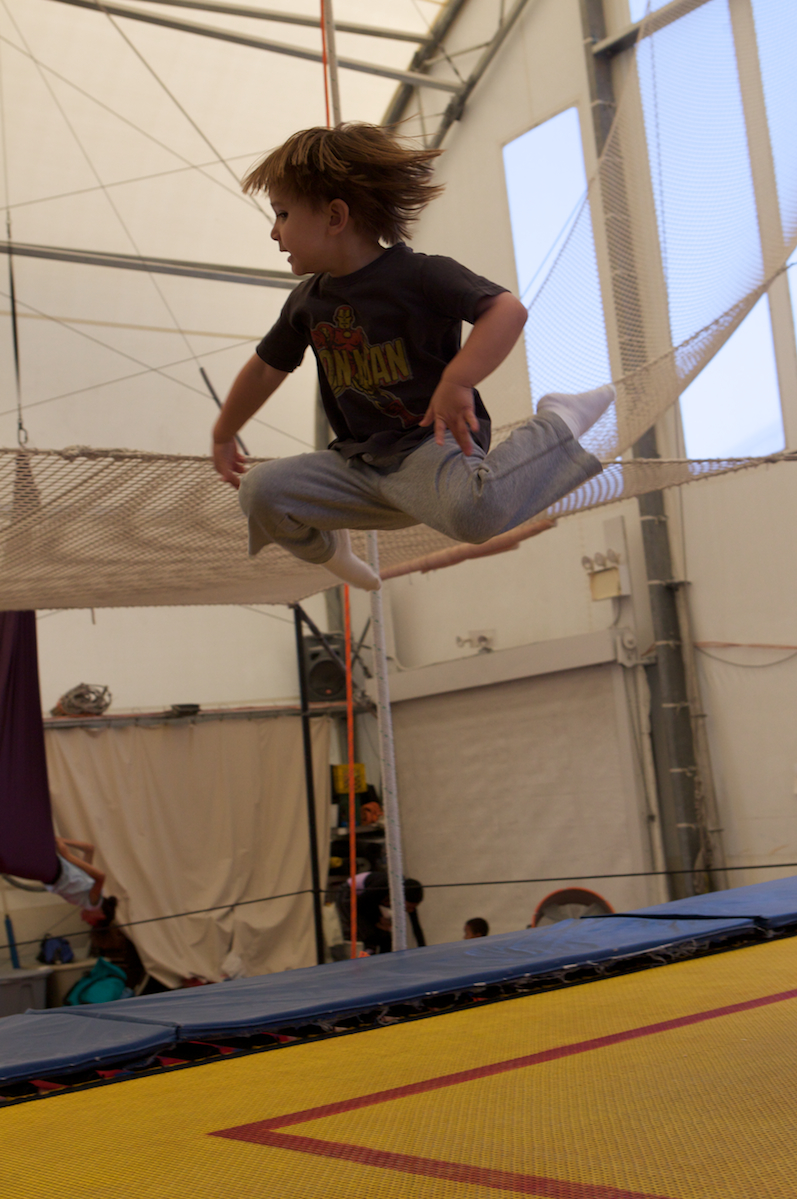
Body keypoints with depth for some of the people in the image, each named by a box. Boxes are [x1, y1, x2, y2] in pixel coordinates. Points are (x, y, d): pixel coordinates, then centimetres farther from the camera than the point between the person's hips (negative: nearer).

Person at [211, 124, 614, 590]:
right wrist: (224, 435, 36)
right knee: (259, 490, -12)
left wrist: (456, 384, -33)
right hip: (358, 463, 6)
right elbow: (266, 368, 25)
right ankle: (323, 545, 21)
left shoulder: (416, 274, -11)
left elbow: (508, 310, -21)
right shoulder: (307, 301, 10)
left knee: (474, 512, -38)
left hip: (430, 443, -6)